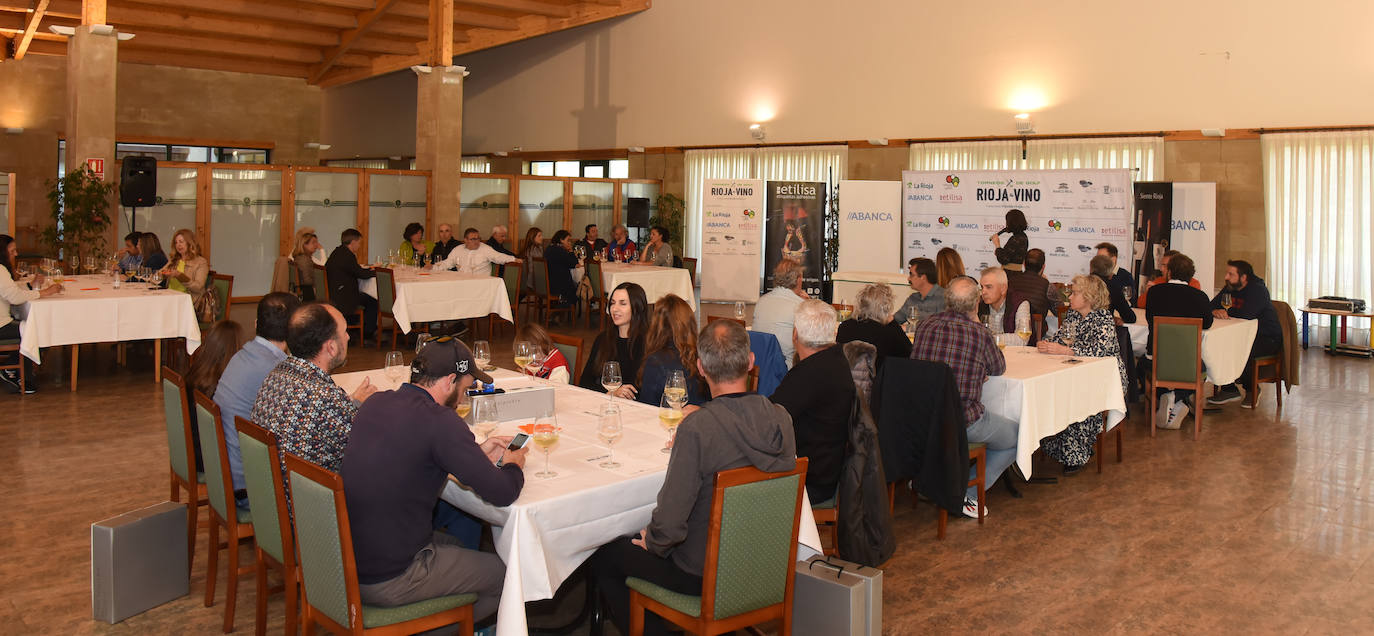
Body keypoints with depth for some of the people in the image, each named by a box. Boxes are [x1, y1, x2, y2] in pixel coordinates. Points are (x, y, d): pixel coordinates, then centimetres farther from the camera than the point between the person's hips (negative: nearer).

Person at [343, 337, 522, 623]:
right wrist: (513, 465, 3)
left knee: (453, 544, 30)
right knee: (503, 574, 10)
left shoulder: (376, 402, 2)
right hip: (387, 582, -8)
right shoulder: (439, 420, -22)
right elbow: (501, 493, -19)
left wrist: (476, 451, 18)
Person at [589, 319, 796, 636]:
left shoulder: (697, 427, -29)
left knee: (603, 558, 15)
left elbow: (669, 523, -27)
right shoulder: (780, 418, -11)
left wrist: (651, 542, -5)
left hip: (700, 575, -7)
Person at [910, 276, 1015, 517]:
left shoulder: (925, 325, 1)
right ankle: (968, 494, 8)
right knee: (1017, 437, 18)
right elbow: (999, 369, 8)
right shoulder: (979, 334, -12)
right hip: (962, 421, -6)